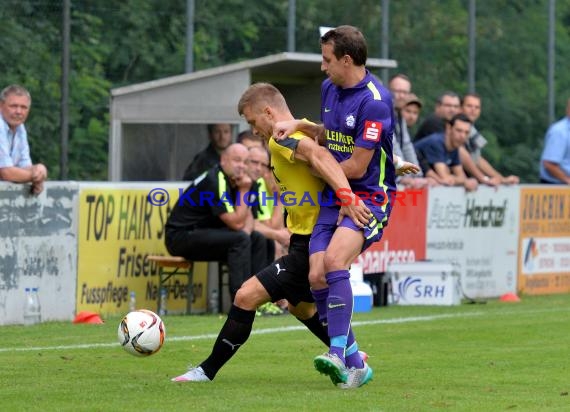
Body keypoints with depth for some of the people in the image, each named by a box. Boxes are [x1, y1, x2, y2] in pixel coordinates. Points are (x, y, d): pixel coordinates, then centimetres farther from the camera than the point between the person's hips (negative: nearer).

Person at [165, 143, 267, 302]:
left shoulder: (235, 180, 8)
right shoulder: (215, 181, -21)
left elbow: (247, 217, 12)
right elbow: (236, 223, -23)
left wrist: (246, 229, -10)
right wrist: (244, 191, -16)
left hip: (203, 233, 10)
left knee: (258, 239, 2)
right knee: (239, 239, -26)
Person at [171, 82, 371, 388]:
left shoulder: (281, 140, -16)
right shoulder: (305, 130, 13)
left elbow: (318, 155, -34)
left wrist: (347, 196, -44)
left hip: (310, 245, -10)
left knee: (247, 296, -12)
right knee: (300, 306, 31)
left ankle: (208, 371, -6)